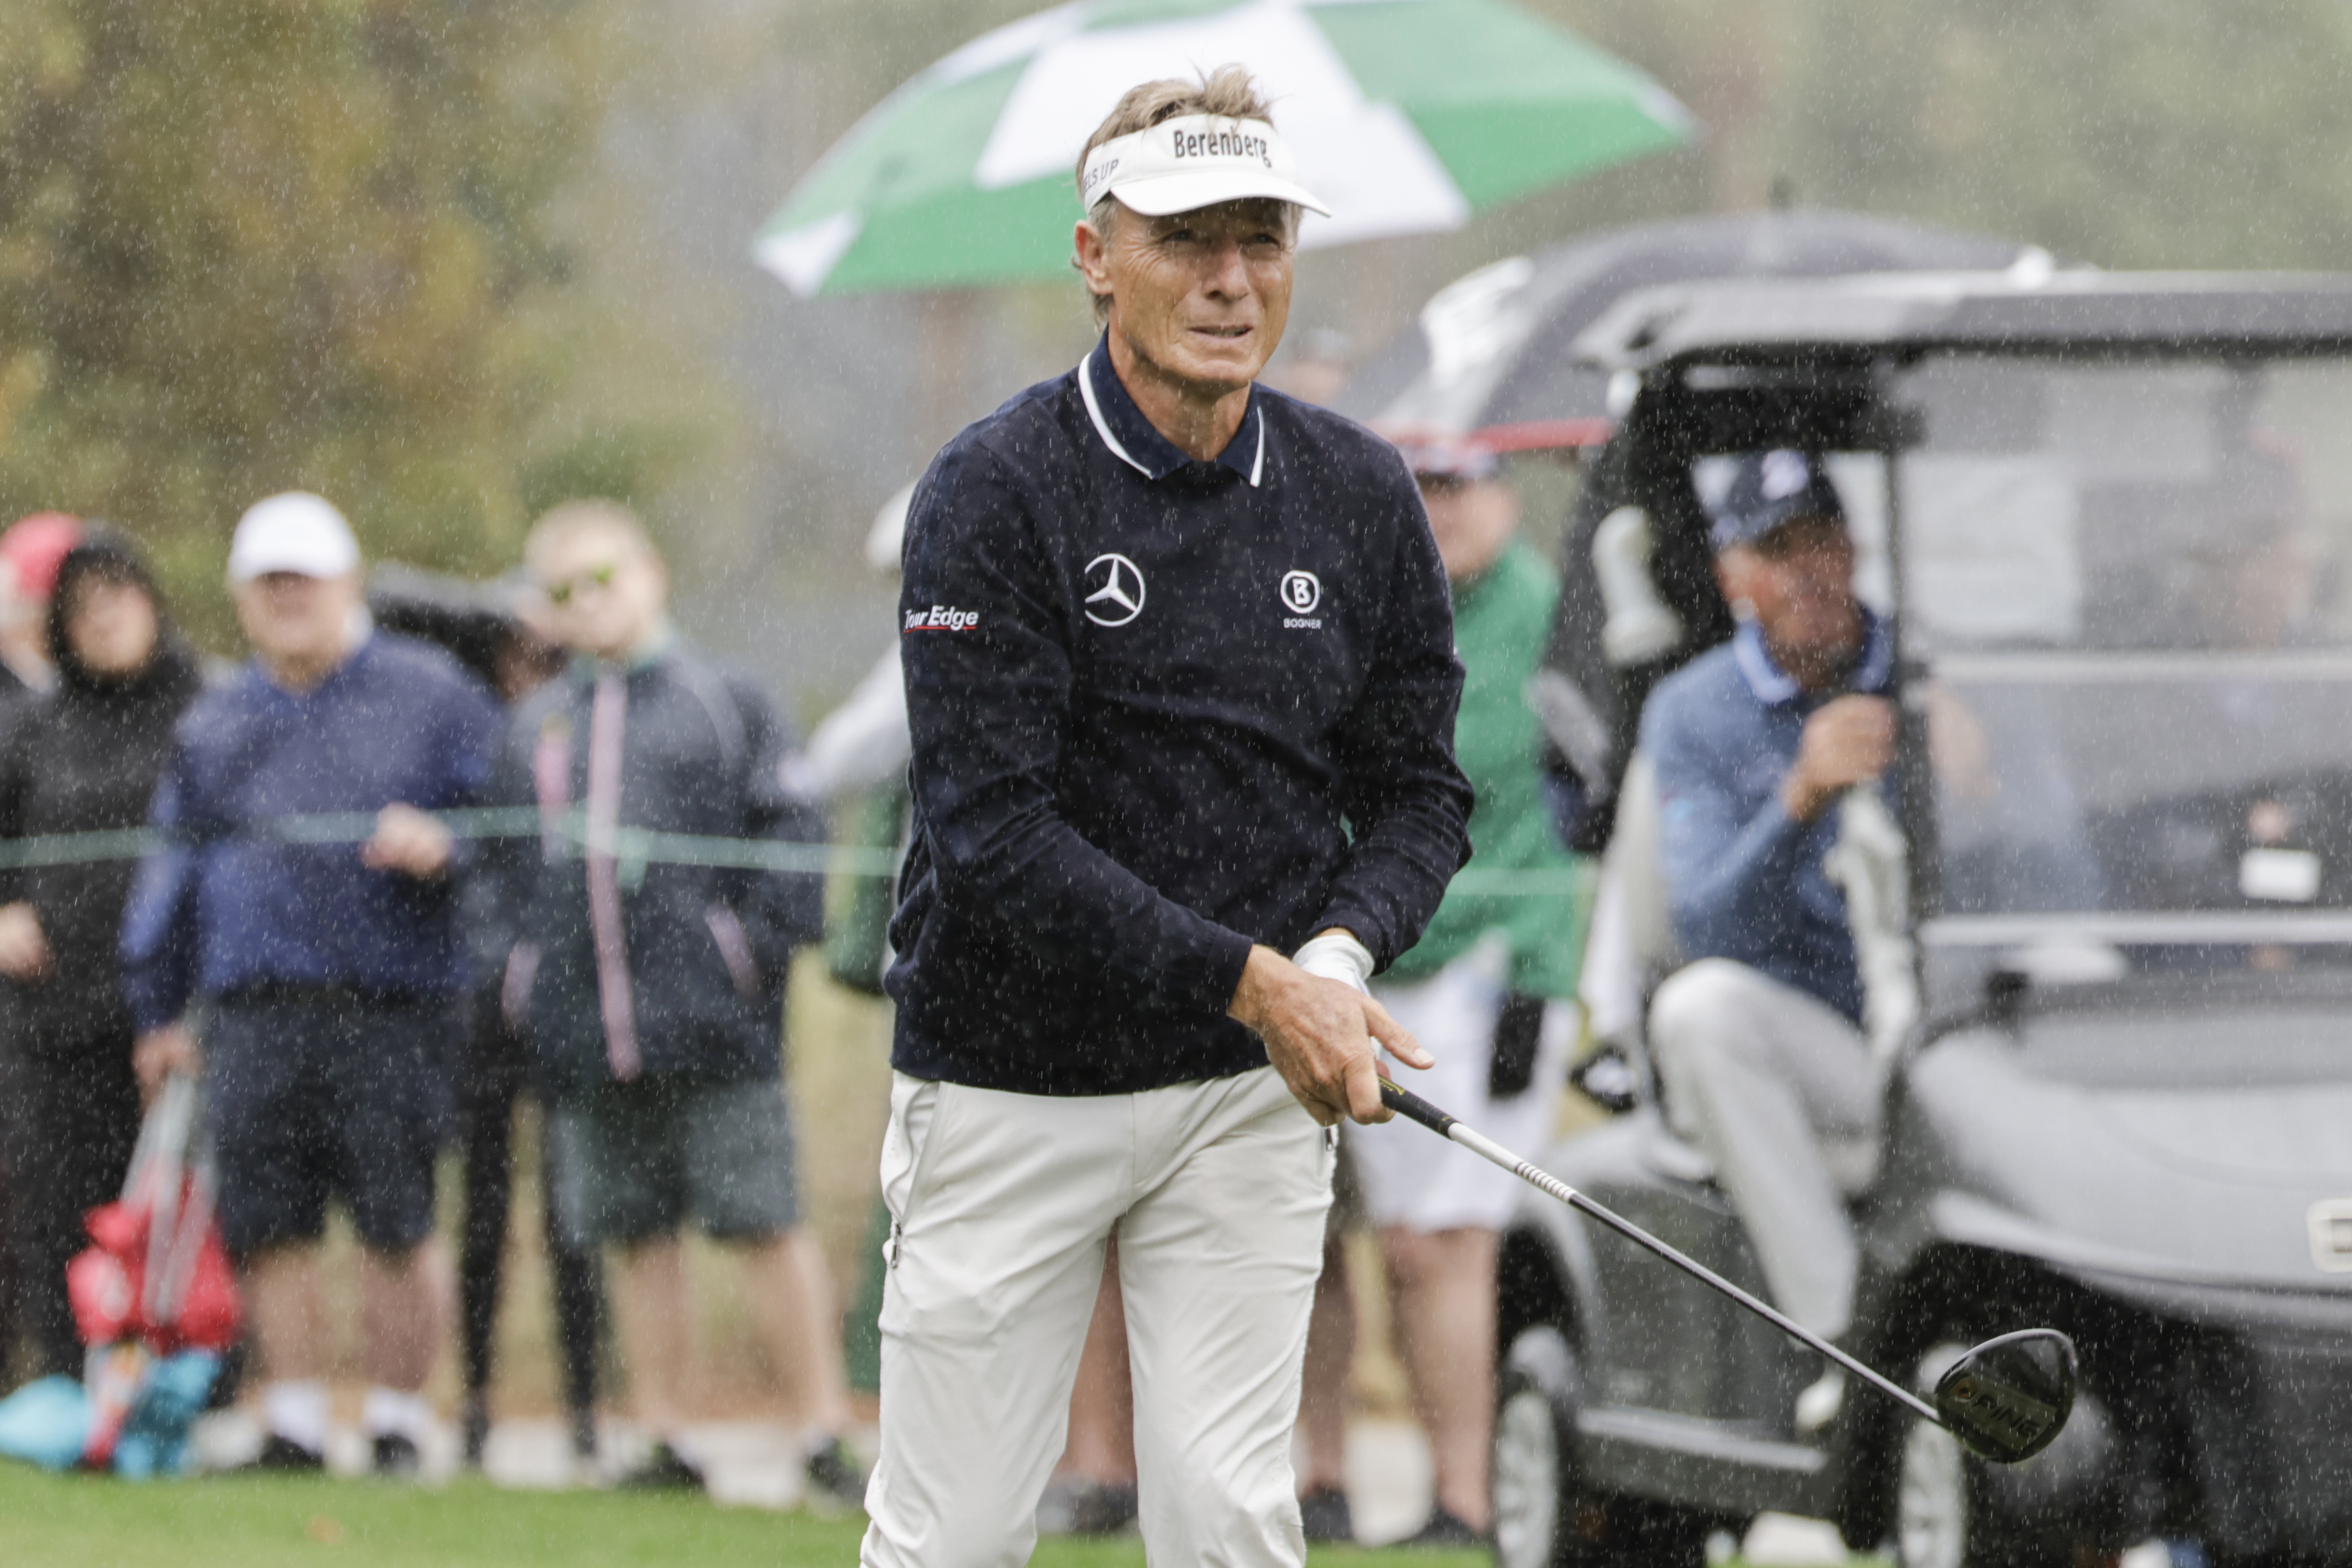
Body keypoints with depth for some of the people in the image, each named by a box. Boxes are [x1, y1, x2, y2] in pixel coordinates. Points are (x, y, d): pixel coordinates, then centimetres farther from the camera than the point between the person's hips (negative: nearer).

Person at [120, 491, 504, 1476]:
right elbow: (175, 868, 24)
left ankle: (398, 1425, 7)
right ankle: (294, 1426, 10)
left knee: (397, 1229, -6)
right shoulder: (216, 724, 20)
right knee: (267, 1230, 1)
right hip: (252, 1013, 4)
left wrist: (441, 844, -15)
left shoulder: (428, 696, 6)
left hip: (390, 1006, -4)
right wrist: (157, 1009, 22)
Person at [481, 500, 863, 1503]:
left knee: (764, 1225, -6)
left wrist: (762, 948, -9)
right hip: (586, 1036, 4)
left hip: (709, 1016, -4)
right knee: (638, 1238, 8)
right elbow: (506, 857, 19)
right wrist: (525, 981, 8)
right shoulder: (533, 728, 15)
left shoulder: (722, 704, 4)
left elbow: (790, 831, 0)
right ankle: (665, 1441, 14)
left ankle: (825, 1437, -3)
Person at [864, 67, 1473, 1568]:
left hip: (1252, 1097, 3)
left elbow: (1420, 789, 8)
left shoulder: (1361, 497, 3)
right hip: (1013, 1086, -3)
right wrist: (1253, 981, -24)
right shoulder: (995, 493, -12)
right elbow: (994, 831, -18)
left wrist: (1340, 954, -14)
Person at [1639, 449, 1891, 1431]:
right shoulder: (1693, 713, 2)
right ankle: (1843, 1339, -32)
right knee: (1699, 1007, -32)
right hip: (1805, 1049, 0)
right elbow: (1709, 930, -12)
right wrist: (1800, 800, -29)